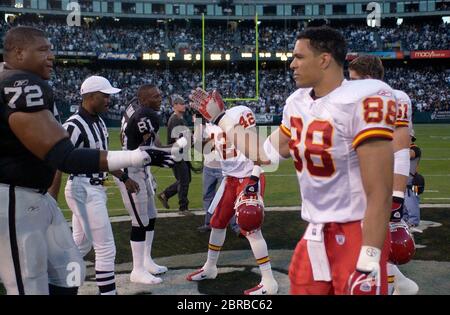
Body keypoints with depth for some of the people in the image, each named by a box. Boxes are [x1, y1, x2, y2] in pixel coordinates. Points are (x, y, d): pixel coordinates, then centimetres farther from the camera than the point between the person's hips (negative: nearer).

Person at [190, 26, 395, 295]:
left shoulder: (364, 101, -18)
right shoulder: (297, 103, 6)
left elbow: (379, 193, -21)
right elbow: (267, 153, 20)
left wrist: (369, 260, -23)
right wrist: (220, 118, 21)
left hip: (357, 234, -7)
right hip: (316, 233, 7)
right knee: (301, 287, 13)